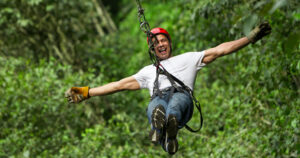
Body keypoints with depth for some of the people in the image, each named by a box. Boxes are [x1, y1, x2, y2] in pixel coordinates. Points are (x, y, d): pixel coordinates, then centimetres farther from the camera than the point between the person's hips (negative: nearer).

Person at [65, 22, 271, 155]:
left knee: (176, 102, -42)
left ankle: (172, 123, -75)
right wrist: (87, 92, 35)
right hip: (158, 99, 1)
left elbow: (219, 50, 28)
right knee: (156, 107, -40)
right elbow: (122, 84, 40)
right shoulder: (149, 71, 43)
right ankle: (159, 127, -75)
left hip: (181, 96, -1)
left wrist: (251, 38, 19)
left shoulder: (187, 59, 35)